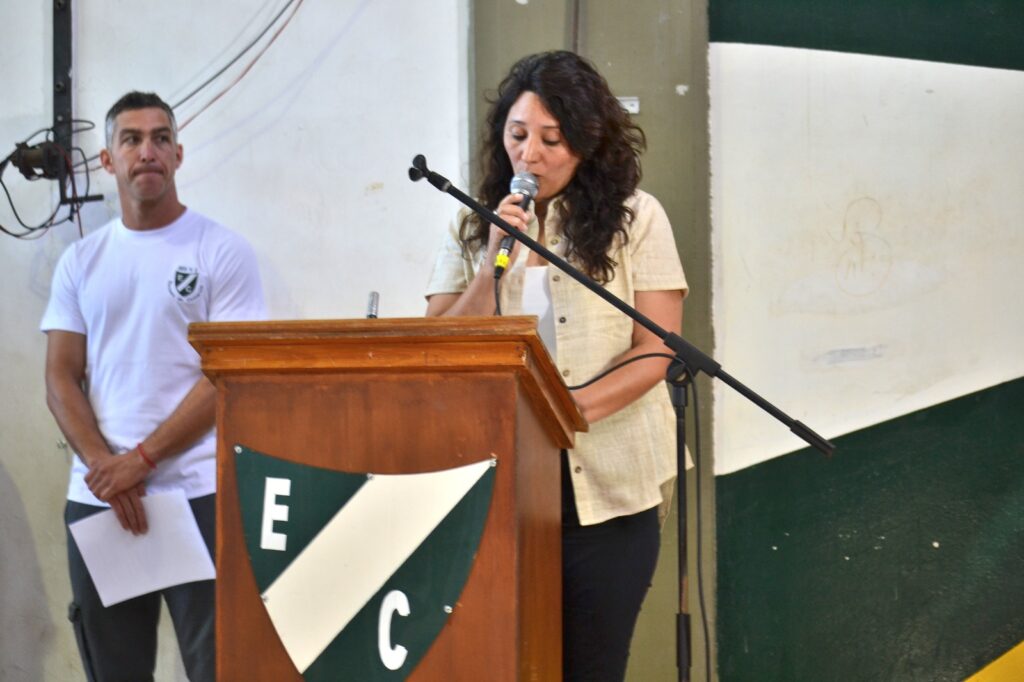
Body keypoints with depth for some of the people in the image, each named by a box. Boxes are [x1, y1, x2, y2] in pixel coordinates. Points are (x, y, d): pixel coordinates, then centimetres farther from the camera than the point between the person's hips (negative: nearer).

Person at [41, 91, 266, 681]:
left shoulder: (223, 252, 1)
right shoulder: (81, 262, 13)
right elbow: (61, 380, 8)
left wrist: (140, 460, -12)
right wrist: (103, 466, -9)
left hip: (199, 495, -4)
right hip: (97, 498, 4)